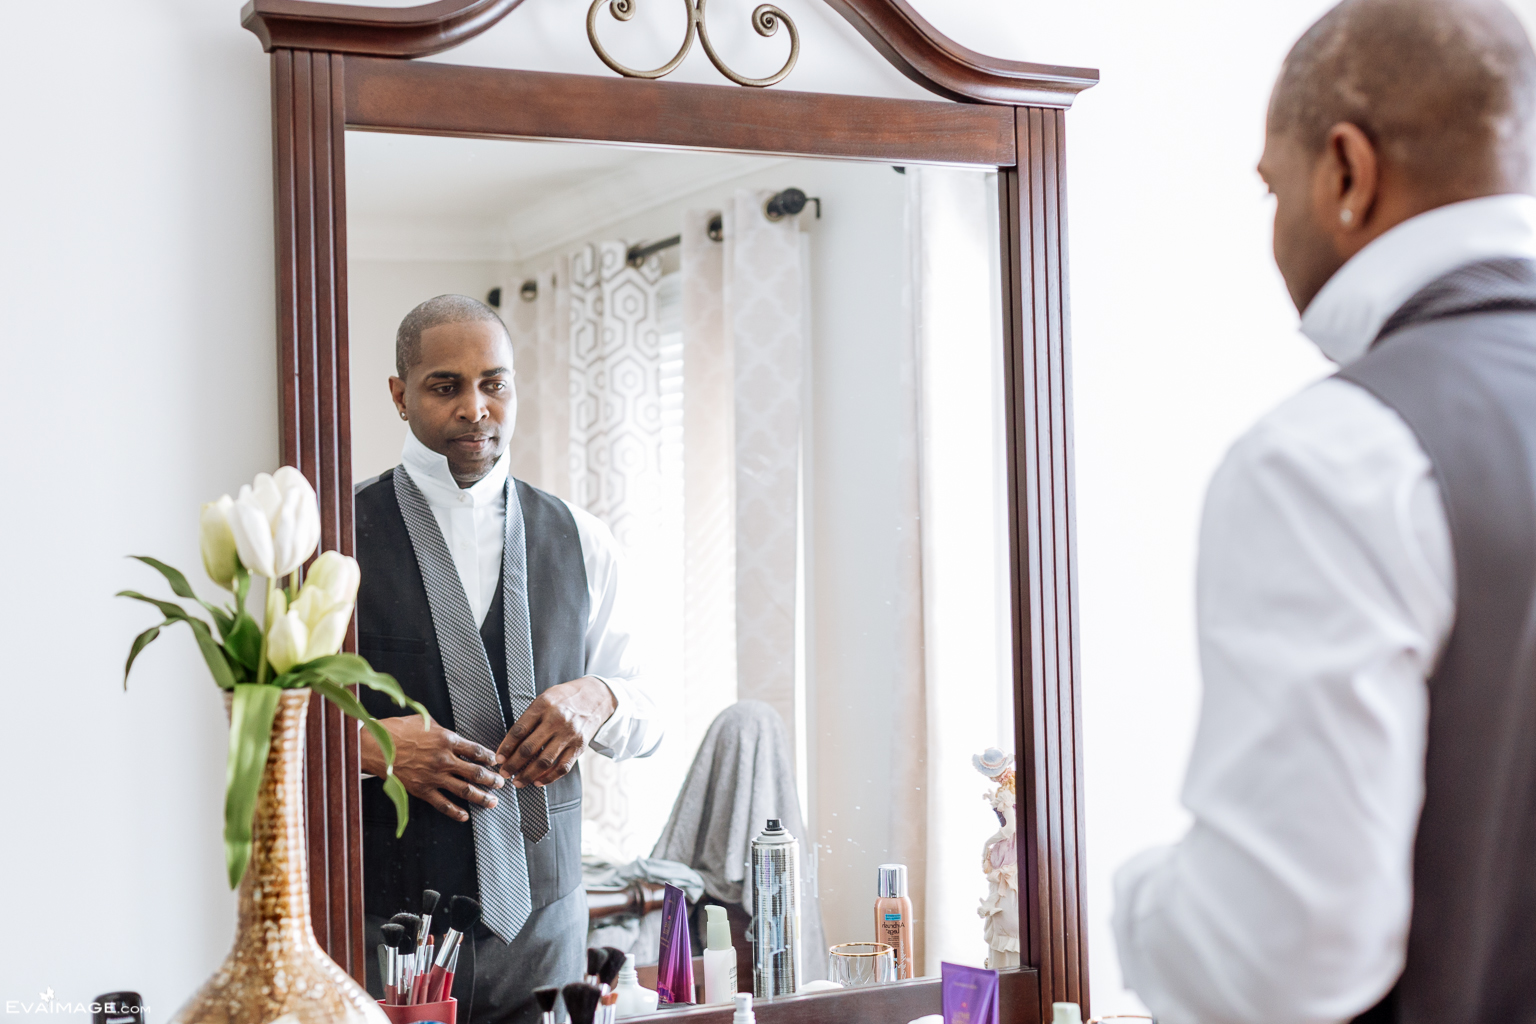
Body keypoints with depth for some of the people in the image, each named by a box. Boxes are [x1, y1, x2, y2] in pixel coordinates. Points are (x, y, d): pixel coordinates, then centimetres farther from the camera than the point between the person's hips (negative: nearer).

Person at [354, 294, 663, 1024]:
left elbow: (647, 721, 12)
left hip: (543, 911, 3)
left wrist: (597, 699, -10)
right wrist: (370, 742, -20)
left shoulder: (580, 542, 10)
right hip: (384, 916, -3)